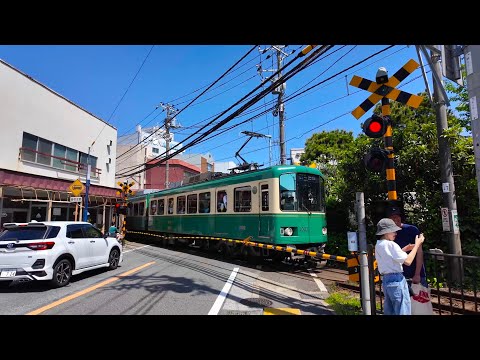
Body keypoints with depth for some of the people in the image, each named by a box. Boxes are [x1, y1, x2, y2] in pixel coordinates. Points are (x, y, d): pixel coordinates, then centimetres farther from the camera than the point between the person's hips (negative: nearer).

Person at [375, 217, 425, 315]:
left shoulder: (378, 245, 10)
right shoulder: (390, 244, -16)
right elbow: (407, 261, -18)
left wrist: (403, 250, 14)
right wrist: (417, 244, -9)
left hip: (385, 280, 9)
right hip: (396, 280, -9)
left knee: (389, 311, 15)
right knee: (403, 311, 1)